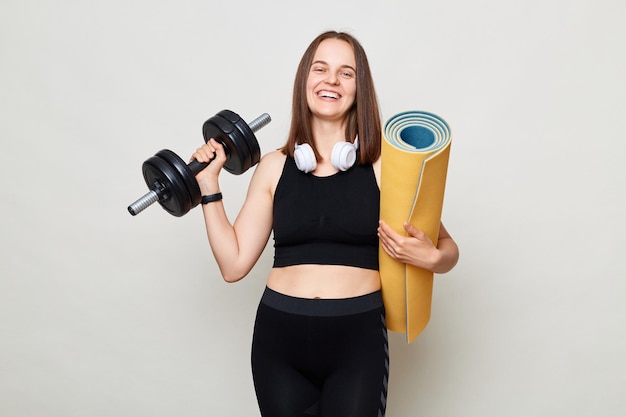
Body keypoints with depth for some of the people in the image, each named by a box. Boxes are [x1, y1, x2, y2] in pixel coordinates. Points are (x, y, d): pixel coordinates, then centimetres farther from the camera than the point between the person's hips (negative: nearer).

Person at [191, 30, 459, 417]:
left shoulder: (383, 164, -2)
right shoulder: (275, 167, 4)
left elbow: (448, 250, 3)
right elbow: (234, 264, 2)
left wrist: (431, 257, -19)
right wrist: (209, 185, 1)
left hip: (357, 337, -2)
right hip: (279, 337, 2)